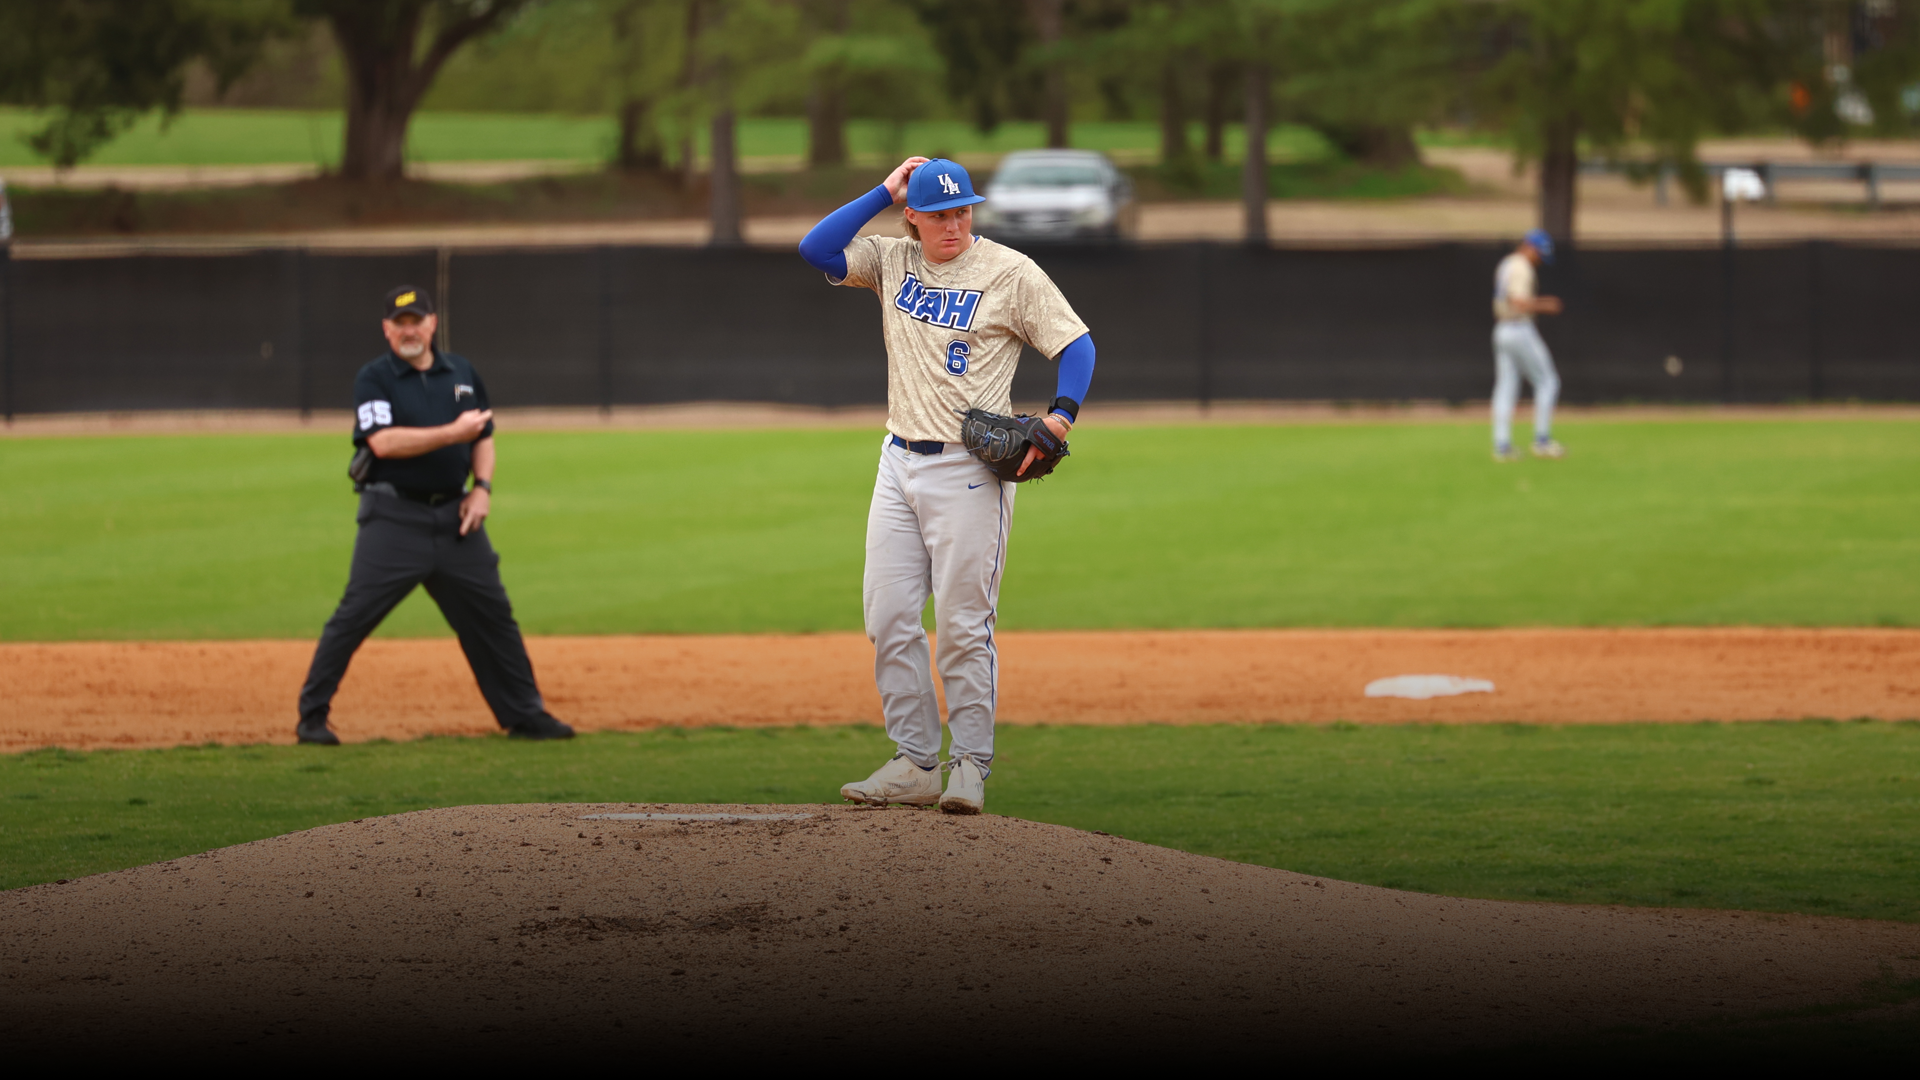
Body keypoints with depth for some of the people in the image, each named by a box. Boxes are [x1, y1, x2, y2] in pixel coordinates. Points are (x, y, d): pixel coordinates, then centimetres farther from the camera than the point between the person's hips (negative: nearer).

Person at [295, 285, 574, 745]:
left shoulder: (463, 374, 12)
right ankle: (312, 715, -2)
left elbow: (483, 437, 20)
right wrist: (452, 433, -22)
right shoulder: (374, 379, -4)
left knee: (492, 615, 7)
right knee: (355, 615, -10)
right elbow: (384, 442, -18)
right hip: (393, 515, -5)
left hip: (453, 514, 5)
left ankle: (524, 715, 16)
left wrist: (482, 487, 2)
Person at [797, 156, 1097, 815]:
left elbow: (1076, 345, -4)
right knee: (888, 619, 3)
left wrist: (1061, 415, -20)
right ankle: (915, 765, 9)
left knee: (963, 624, -5)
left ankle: (970, 767, 2)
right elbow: (816, 249, 0)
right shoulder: (891, 261, 9)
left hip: (968, 470, -5)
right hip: (899, 464, 5)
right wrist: (884, 193, -2)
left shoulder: (1011, 273, -5)